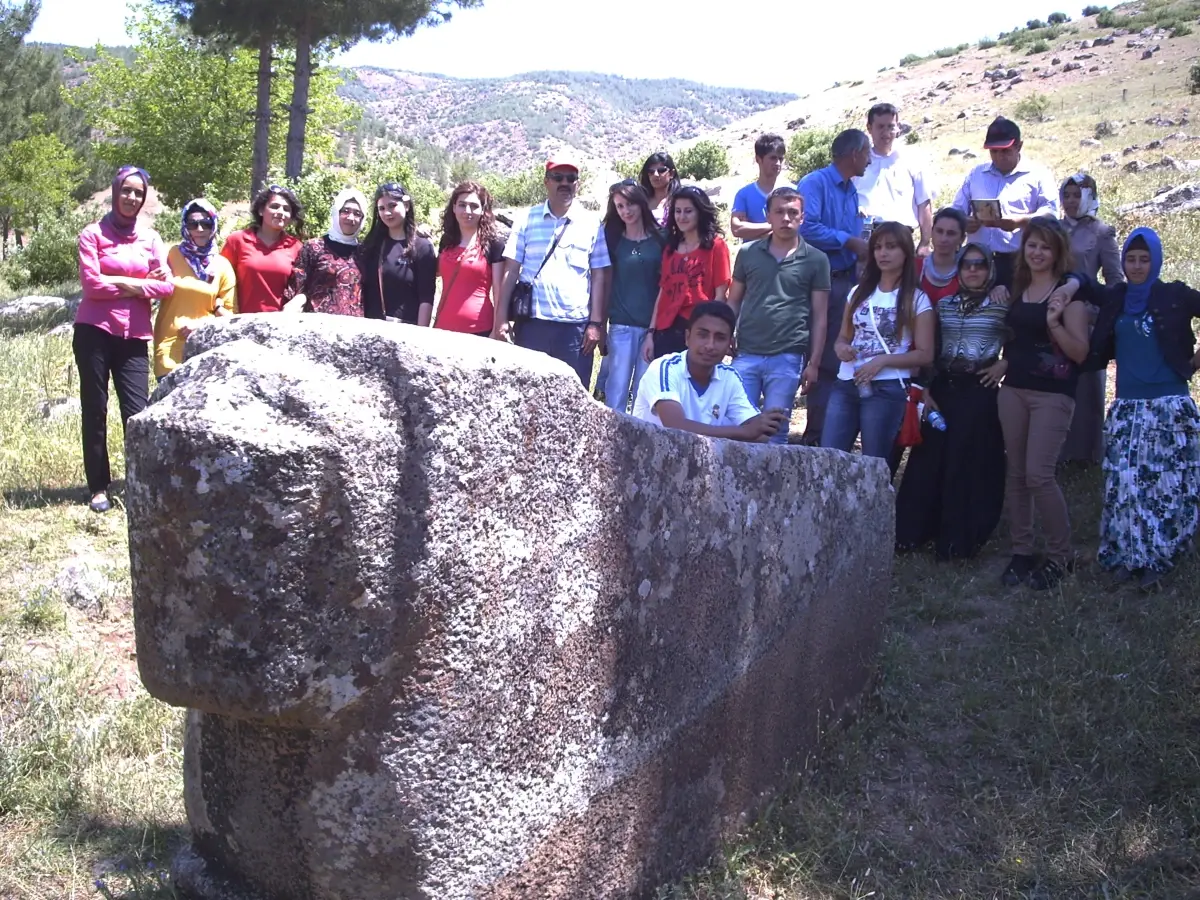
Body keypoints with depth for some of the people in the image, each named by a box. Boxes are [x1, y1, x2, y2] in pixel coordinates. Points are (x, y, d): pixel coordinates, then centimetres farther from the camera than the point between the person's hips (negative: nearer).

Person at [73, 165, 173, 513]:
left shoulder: (151, 237, 11)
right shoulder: (93, 234, 2)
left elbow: (167, 285, 0)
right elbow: (90, 283, -9)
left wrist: (119, 283, -7)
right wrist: (140, 283, -4)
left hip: (134, 336, 2)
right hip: (94, 331, -2)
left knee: (137, 411, -5)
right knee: (95, 410, 2)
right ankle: (98, 488, 8)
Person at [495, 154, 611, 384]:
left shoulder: (592, 224, 5)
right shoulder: (527, 220, 6)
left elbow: (599, 277, 5)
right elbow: (511, 270, 5)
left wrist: (596, 323, -2)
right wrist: (502, 318, -2)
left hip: (576, 326, 0)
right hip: (532, 323, 1)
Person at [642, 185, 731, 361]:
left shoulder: (716, 246, 0)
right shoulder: (670, 248, 16)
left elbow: (720, 294, -4)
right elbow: (663, 293, 15)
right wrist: (651, 333, 8)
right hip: (666, 331, 5)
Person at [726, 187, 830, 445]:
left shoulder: (816, 260, 4)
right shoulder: (748, 253, 8)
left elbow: (819, 316, 4)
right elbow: (733, 302, 12)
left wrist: (814, 363, -1)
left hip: (787, 358, -1)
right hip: (746, 355, 2)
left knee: (775, 431, 2)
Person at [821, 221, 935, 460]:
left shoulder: (916, 299, 0)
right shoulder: (859, 292, 15)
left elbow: (925, 354, -3)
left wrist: (882, 361, -16)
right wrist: (840, 347, -4)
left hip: (887, 389, -4)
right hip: (846, 385, 4)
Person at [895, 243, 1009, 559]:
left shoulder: (1002, 304, 0)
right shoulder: (944, 304, 10)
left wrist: (1004, 365, -6)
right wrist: (925, 389, 5)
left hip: (980, 392, -3)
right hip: (942, 389, 3)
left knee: (972, 465, -1)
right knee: (929, 460, 4)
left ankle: (959, 541, 8)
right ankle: (912, 531, 12)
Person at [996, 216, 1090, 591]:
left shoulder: (1069, 291, -6)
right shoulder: (1016, 289, 12)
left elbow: (1080, 352, -12)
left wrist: (1054, 323, -24)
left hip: (1053, 395, -6)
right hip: (1013, 389, 6)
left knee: (1038, 474, -12)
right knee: (1015, 473, 7)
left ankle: (1059, 555, 3)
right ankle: (1021, 551, 17)